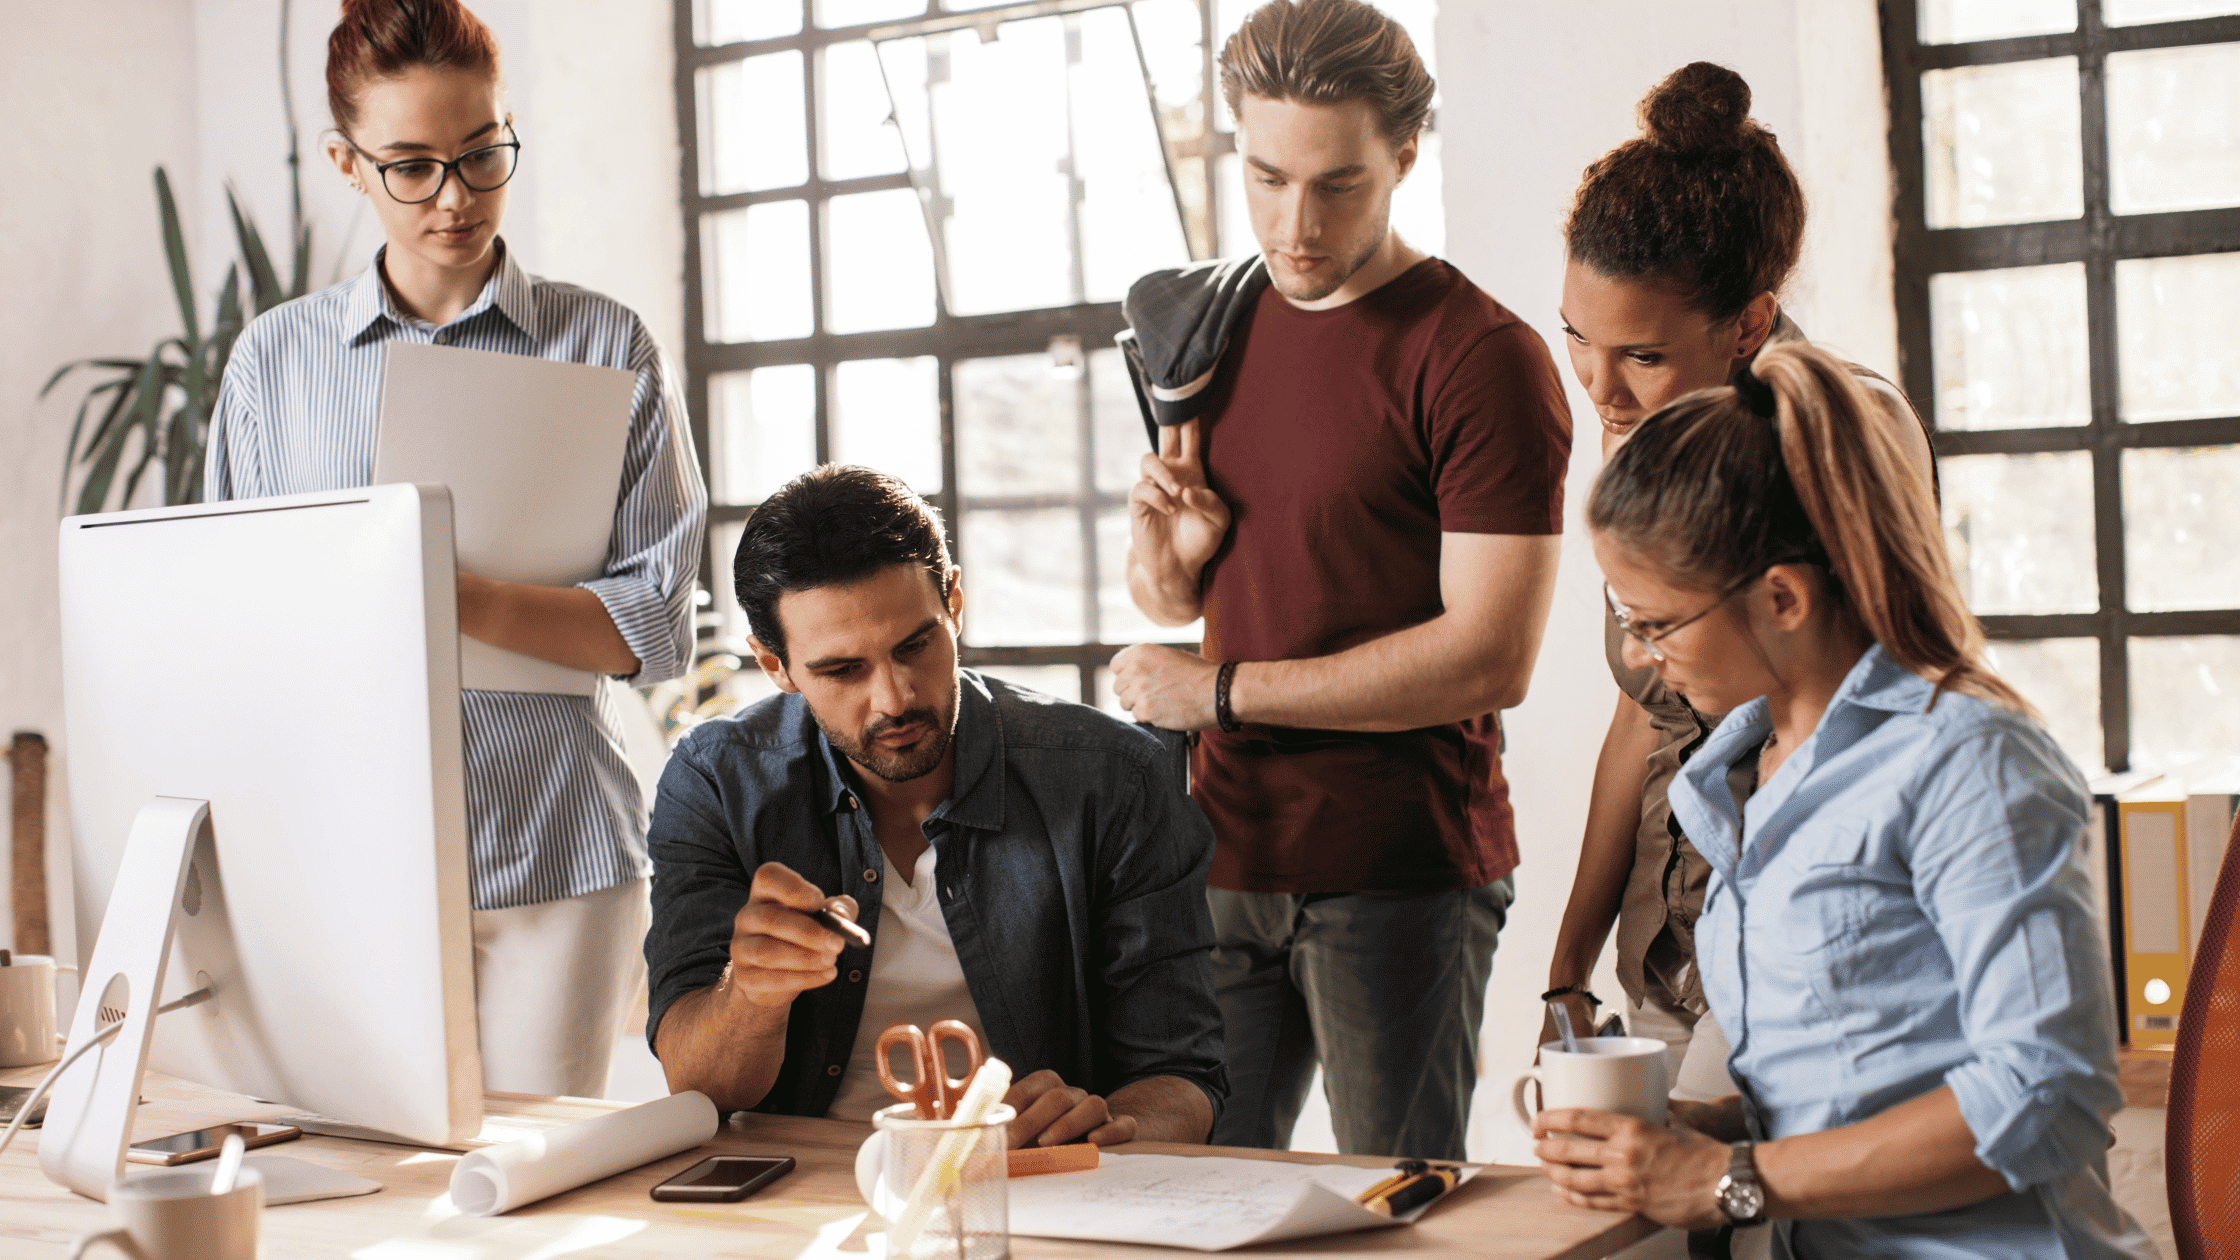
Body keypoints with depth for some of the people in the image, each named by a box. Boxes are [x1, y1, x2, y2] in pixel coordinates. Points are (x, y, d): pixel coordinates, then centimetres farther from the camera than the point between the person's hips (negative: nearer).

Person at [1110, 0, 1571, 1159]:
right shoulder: (1214, 328, 11)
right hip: (1225, 855, 6)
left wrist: (1220, 693, -12)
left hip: (1402, 876, -6)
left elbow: (1491, 660, -17)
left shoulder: (1481, 358, -10)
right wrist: (1170, 549, -5)